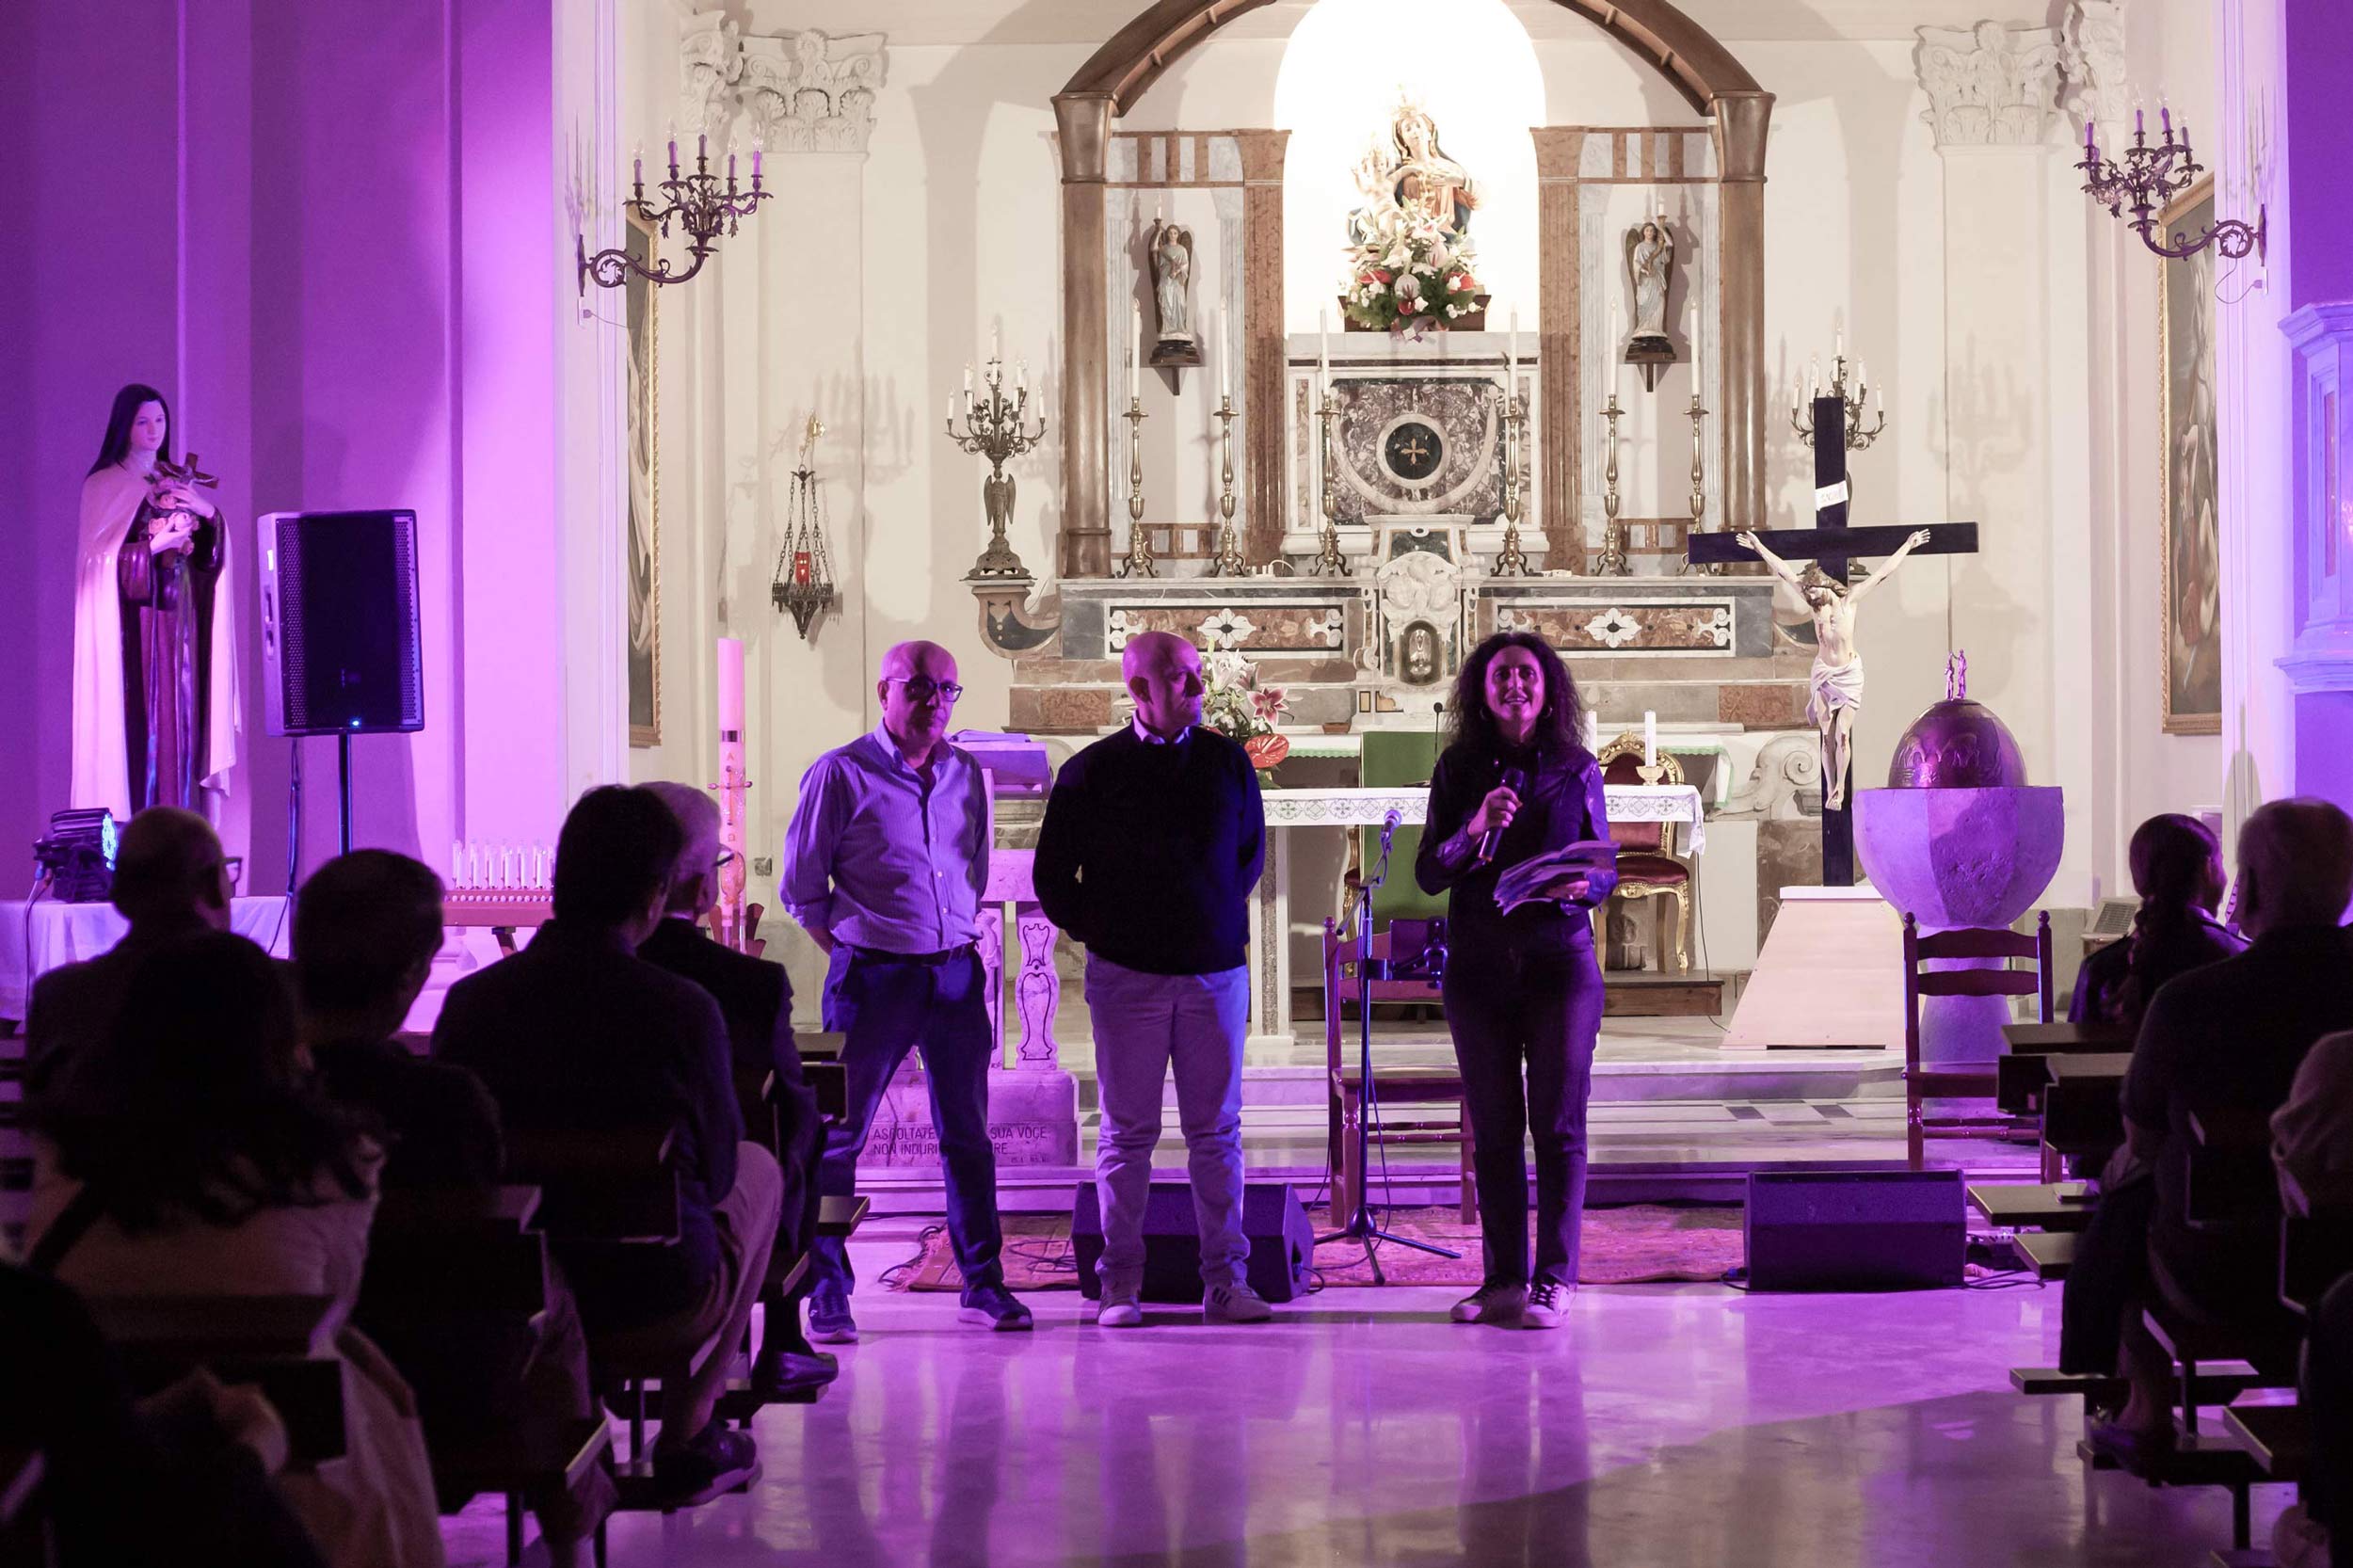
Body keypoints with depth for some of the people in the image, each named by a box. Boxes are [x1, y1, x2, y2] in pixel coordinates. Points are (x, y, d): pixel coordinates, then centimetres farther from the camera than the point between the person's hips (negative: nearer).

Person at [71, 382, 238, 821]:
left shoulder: (175, 485, 15)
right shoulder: (103, 486, 0)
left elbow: (211, 553, 12)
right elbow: (100, 556, -9)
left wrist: (207, 513, -7)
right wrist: (157, 544, -17)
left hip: (177, 619, 5)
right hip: (132, 619, -5)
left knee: (178, 717, 0)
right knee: (137, 718, -10)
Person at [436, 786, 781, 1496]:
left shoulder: (470, 1001, -10)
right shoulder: (683, 1010, -18)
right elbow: (716, 1170, -3)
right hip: (655, 1307, -4)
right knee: (759, 1169, 25)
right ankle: (686, 1429, 23)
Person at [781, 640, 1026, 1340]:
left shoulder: (965, 774, 11)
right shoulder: (841, 773, -4)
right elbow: (801, 886, 0)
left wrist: (962, 938, 12)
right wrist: (851, 954, -2)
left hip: (956, 974, 5)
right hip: (873, 978, -4)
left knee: (968, 1135, 8)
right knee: (839, 1135, -2)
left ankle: (983, 1284, 16)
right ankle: (828, 1294, 6)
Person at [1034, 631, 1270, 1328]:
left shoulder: (1227, 761, 5)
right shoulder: (1090, 772, -1)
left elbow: (1251, 852, 19)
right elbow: (1053, 875, 6)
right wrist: (1098, 931, 3)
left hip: (1216, 971, 2)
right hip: (1127, 975, -2)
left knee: (1217, 1132, 3)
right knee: (1127, 1132, 3)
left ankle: (1226, 1280, 7)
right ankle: (1120, 1283, 7)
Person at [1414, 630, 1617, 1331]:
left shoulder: (1576, 769, 4)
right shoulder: (1458, 769, 5)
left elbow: (1606, 871, 9)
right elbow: (1428, 874, 1)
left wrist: (1582, 886, -14)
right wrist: (1473, 831, -17)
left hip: (1559, 962, -1)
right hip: (1478, 964, 1)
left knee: (1558, 1125, -3)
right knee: (1493, 1129, 4)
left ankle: (1553, 1280, -1)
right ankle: (1504, 1279, 10)